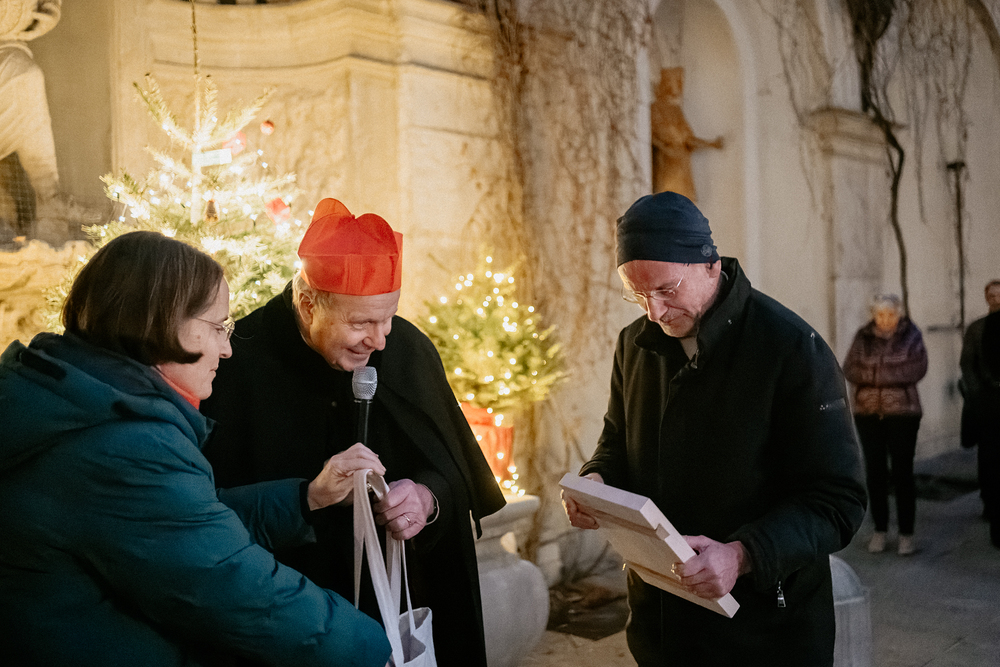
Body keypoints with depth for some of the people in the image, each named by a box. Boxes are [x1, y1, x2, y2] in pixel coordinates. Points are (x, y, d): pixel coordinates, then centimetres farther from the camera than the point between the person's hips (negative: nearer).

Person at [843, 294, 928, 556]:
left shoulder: (911, 335, -1)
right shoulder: (863, 336, 4)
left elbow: (918, 369, -13)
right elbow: (850, 370, -5)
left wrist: (874, 373, -16)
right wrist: (895, 374, -16)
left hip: (902, 412, -2)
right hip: (868, 413, 2)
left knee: (902, 472, -1)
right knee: (875, 472, 6)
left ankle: (906, 533, 9)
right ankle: (879, 530, 18)